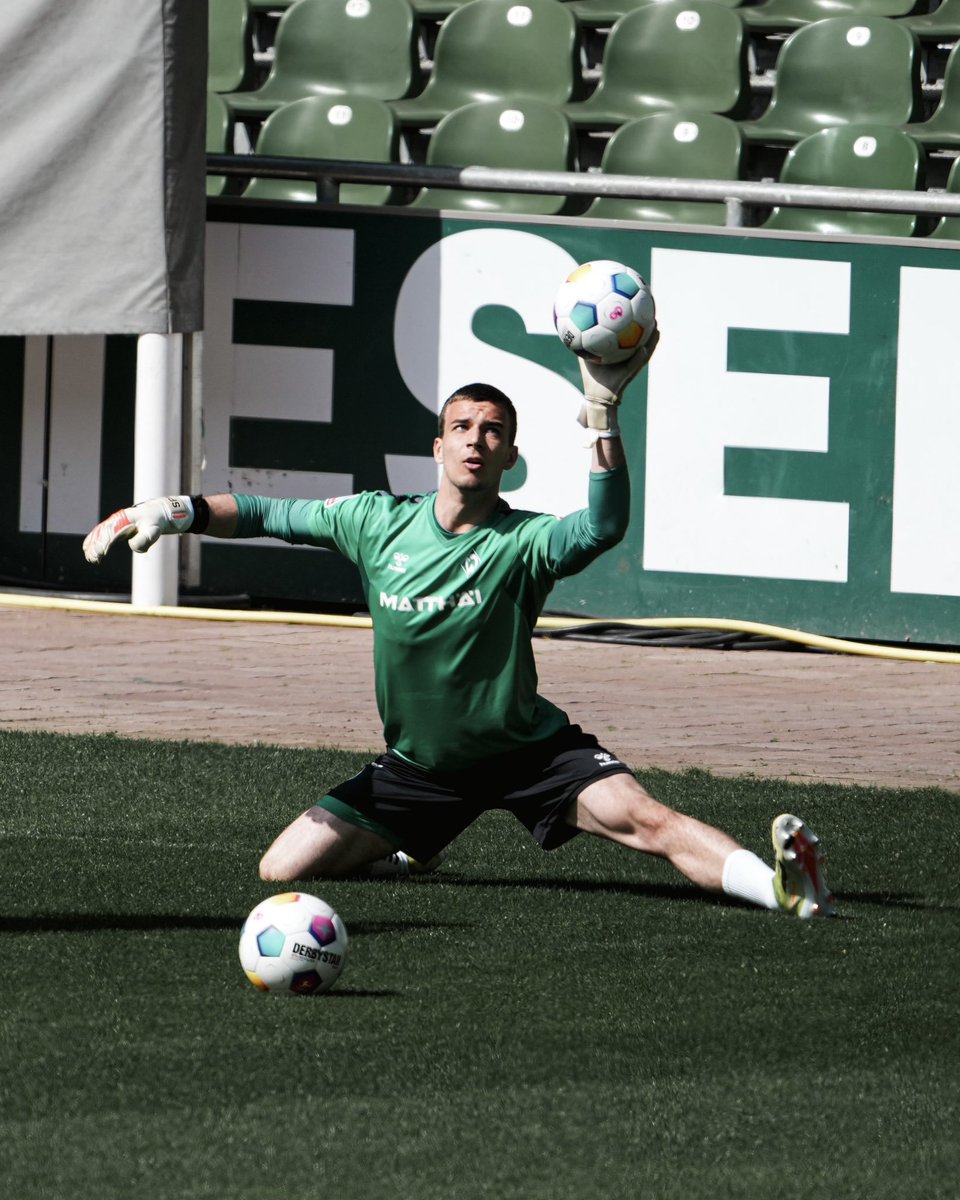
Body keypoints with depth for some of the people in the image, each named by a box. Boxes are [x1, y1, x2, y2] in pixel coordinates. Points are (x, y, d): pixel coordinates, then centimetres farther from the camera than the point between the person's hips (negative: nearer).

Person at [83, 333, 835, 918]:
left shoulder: (523, 543, -16)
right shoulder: (381, 522, -5)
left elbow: (604, 526, -38)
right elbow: (270, 516, 7)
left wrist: (602, 413, -47)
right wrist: (177, 511, -5)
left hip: (527, 751, -4)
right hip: (417, 765, 4)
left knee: (640, 818, -29)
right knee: (283, 871, -1)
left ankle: (780, 886, -40)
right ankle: (408, 852, 27)